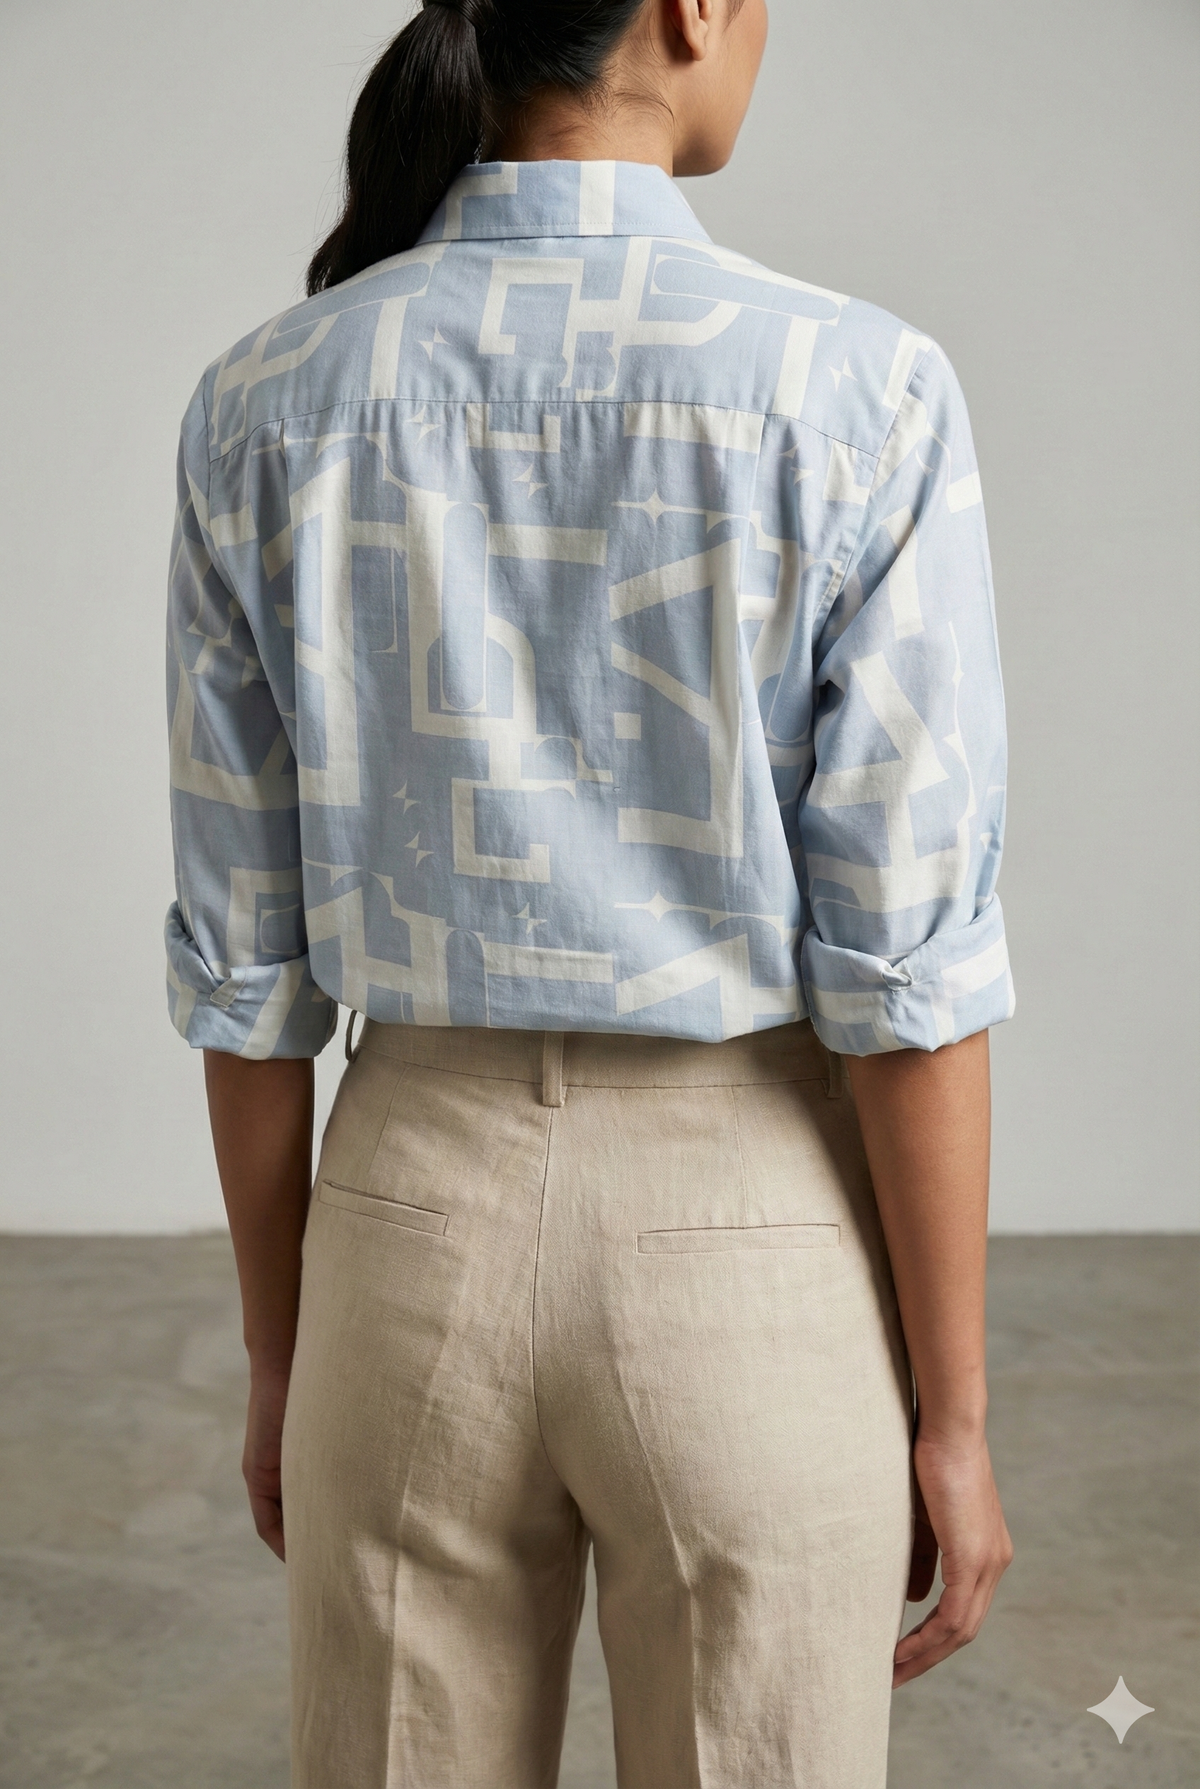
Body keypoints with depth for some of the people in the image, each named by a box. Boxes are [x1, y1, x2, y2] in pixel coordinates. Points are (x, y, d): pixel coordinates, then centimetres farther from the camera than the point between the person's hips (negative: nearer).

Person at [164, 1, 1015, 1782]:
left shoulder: (264, 405, -5)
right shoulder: (857, 392, -14)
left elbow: (245, 952, -1)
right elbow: (904, 963, -14)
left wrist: (279, 1354, 12)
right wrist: (953, 1417, -2)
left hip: (421, 1233, 3)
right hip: (749, 1262, -2)